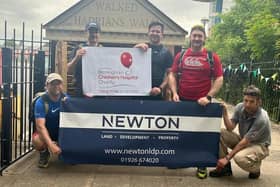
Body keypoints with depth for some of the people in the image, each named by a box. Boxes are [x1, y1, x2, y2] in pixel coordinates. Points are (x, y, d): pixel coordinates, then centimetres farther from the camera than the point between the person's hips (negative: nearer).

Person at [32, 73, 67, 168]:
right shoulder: (41, 102, -22)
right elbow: (40, 126, -30)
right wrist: (51, 145, -42)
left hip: (63, 131, 3)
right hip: (46, 132, -3)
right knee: (37, 141, -35)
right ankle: (44, 153, 3)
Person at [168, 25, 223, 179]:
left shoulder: (212, 57, -1)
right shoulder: (180, 55, 5)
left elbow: (219, 79, -4)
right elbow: (172, 75, 6)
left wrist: (208, 97, -15)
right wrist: (174, 92, -8)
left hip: (202, 103, -2)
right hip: (182, 101, 2)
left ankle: (202, 165, 22)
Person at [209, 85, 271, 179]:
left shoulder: (262, 119, -29)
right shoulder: (240, 107, -12)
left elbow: (245, 141, -27)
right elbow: (230, 128, -10)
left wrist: (227, 157, -25)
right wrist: (225, 113, -27)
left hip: (259, 145, -6)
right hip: (243, 139, 6)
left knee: (239, 157, -36)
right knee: (220, 133, -17)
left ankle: (255, 169, 1)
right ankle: (225, 167, -5)